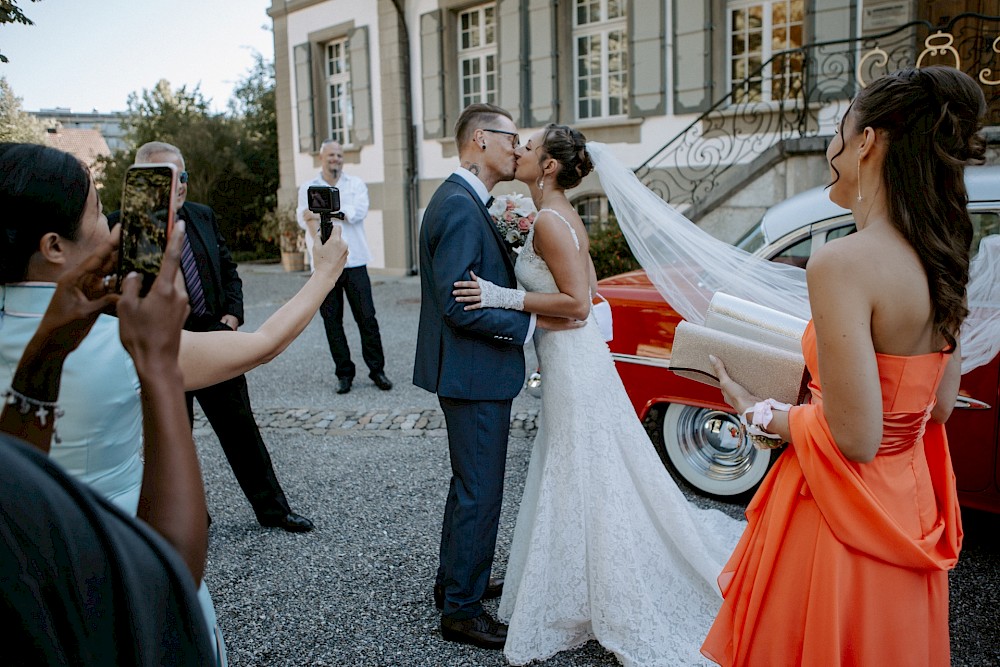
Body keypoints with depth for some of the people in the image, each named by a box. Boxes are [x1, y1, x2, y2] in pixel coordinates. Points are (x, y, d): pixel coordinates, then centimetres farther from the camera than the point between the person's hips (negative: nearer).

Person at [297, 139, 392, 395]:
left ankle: (377, 370, 8)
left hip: (354, 261, 0)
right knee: (332, 320, 4)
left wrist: (322, 213, -12)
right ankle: (344, 373, 13)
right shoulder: (308, 189, 9)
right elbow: (305, 218, -7)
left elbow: (358, 211, -9)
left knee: (367, 317, -2)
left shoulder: (356, 184, 9)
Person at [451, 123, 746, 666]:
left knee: (583, 484, 2)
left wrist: (503, 297, -22)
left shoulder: (549, 220, -19)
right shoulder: (565, 217, 10)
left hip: (572, 363, -10)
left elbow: (577, 301, -24)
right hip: (573, 357, 10)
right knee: (578, 480, 20)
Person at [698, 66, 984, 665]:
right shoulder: (941, 261, 0)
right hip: (911, 507, 8)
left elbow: (855, 438, -26)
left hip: (841, 520, -8)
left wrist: (758, 412, -10)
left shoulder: (844, 263, -25)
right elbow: (939, 405, 9)